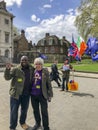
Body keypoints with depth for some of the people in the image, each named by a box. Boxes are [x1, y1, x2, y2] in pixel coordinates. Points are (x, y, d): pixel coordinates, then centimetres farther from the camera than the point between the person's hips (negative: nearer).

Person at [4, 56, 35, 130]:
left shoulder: (31, 70, 3)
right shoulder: (15, 69, -7)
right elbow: (7, 77, -12)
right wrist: (7, 69, -27)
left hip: (26, 94, 4)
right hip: (16, 93, -3)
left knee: (24, 110, 20)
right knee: (14, 111, 5)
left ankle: (22, 122, 43)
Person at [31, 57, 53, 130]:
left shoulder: (45, 72, -8)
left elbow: (49, 83, -6)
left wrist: (50, 94, -7)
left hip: (42, 95, -4)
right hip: (33, 95, 5)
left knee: (44, 112, 5)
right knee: (35, 110, 20)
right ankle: (37, 124, 43)